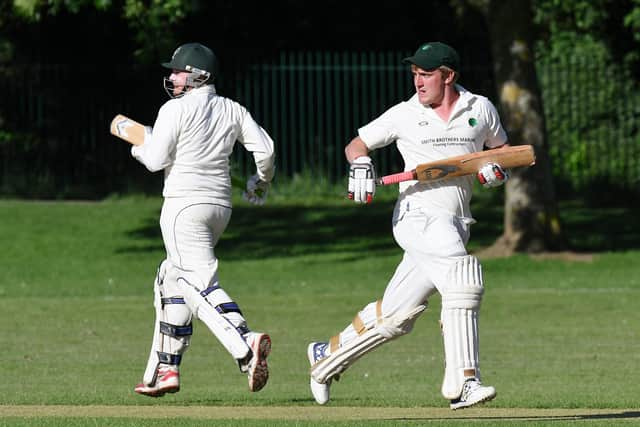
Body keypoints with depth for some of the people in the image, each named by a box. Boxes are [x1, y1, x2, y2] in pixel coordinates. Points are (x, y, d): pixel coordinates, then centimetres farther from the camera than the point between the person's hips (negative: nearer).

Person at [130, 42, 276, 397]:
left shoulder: (176, 109, -7)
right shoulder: (232, 110, 10)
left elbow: (156, 160, -9)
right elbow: (264, 148, 5)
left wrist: (141, 144, 13)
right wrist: (261, 182, 25)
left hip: (185, 204, -8)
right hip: (220, 206, 8)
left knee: (201, 284, -18)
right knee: (171, 281, 19)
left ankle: (245, 346, -39)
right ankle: (164, 370, 20)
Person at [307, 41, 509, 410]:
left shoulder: (481, 109, 9)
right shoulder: (405, 115, 5)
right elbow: (356, 144, 14)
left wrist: (498, 170, -2)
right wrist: (361, 165, -8)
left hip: (456, 224, 4)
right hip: (418, 212, -4)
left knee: (396, 314, 5)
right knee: (464, 273, -28)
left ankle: (328, 355, 27)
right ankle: (462, 380, -30)